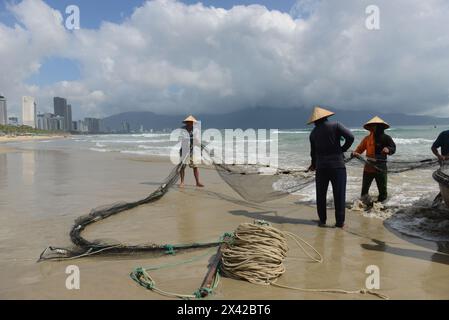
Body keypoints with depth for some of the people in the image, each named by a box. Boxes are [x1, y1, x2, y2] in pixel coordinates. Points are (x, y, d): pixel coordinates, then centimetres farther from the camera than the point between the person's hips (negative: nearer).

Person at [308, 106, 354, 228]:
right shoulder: (335, 125, -3)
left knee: (321, 194, 12)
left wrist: (314, 165, 32)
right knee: (339, 194, 3)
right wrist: (343, 149, 0)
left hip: (321, 166, 3)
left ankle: (322, 220, 16)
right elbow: (350, 137, -16)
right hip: (337, 164, -2)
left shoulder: (313, 133, 7)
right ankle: (340, 222, 6)